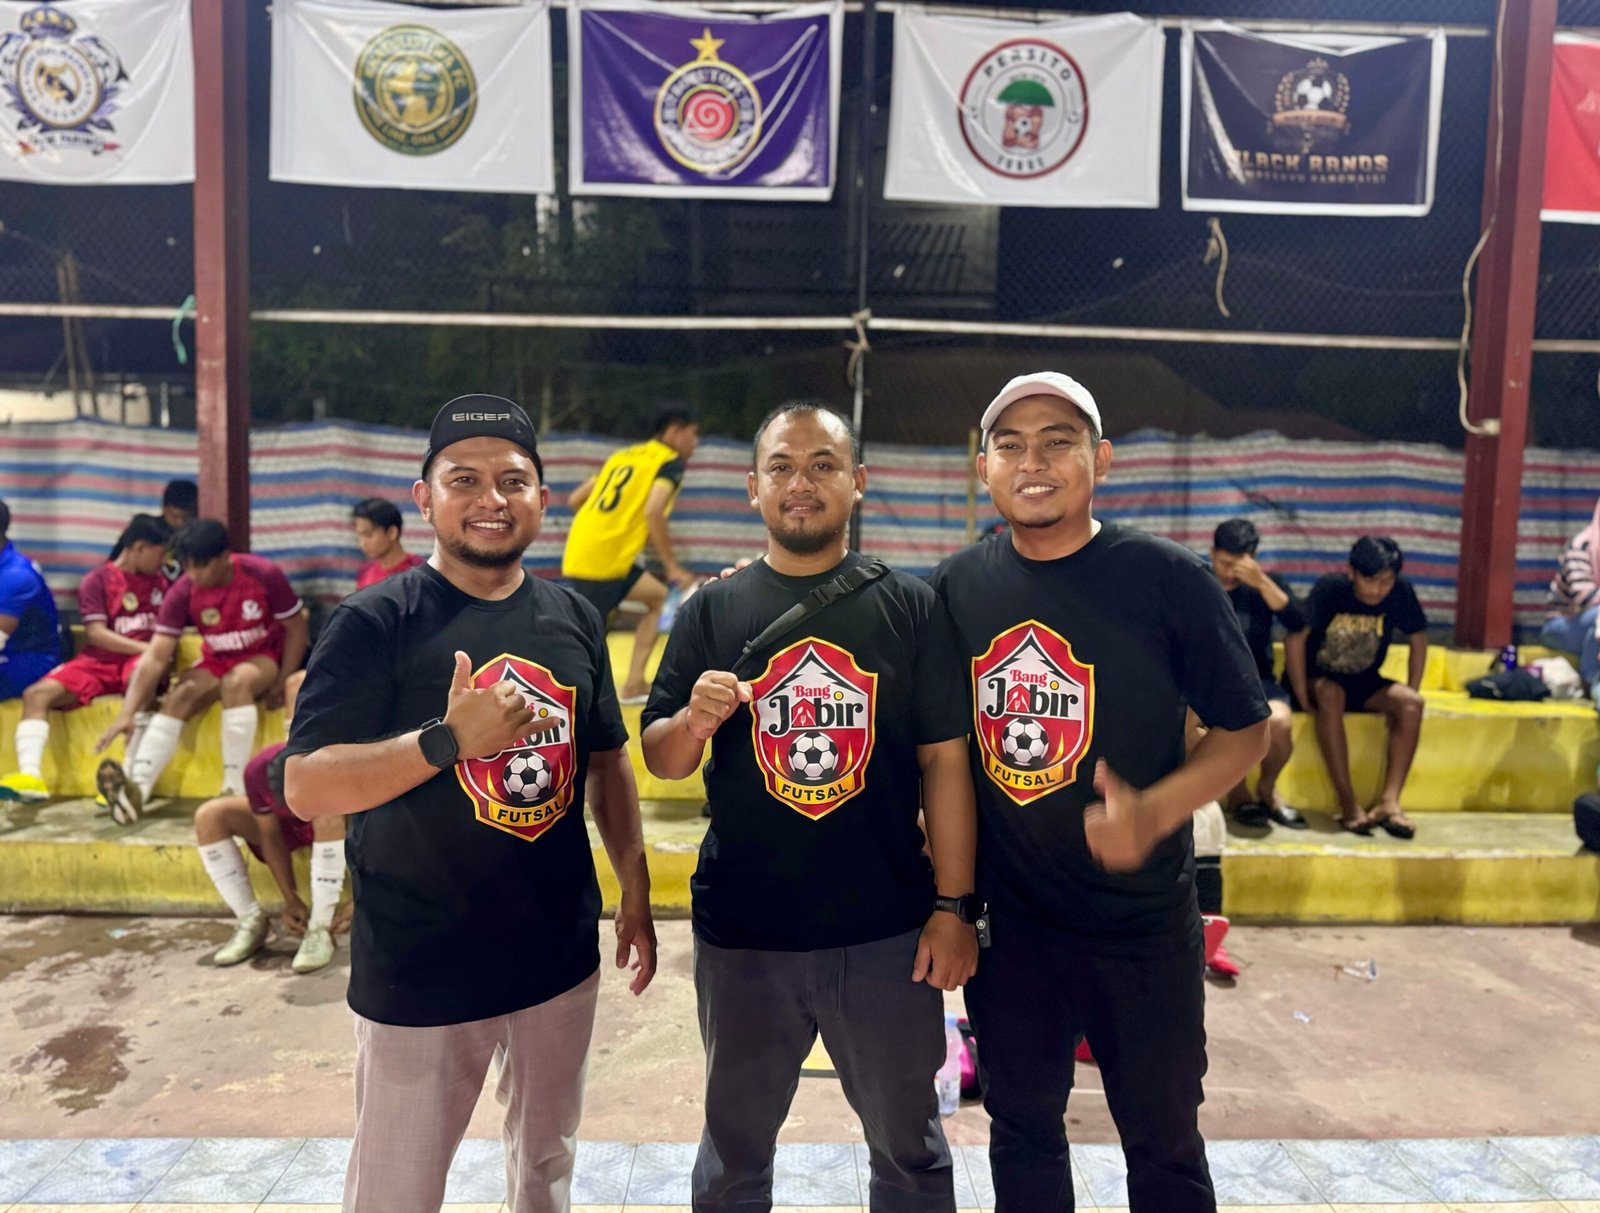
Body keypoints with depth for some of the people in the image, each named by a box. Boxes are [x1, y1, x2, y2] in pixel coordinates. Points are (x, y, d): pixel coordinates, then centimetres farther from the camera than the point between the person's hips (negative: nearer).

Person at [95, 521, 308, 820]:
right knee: (180, 695, -24)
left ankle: (235, 789, -32)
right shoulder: (183, 591, -13)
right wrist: (127, 713, -25)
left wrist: (280, 684, -16)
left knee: (236, 682, -34)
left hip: (264, 657, -4)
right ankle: (137, 787, -33)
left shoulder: (264, 575, -20)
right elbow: (156, 656, -15)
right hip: (215, 661, 4)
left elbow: (296, 629, -9)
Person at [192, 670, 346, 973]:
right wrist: (291, 900, -15)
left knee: (329, 815, -40)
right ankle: (251, 921, -6)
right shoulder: (259, 769, -30)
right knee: (208, 816, -17)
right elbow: (271, 837, -15)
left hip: (333, 827, -4)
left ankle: (320, 928, -26)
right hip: (287, 825, 4)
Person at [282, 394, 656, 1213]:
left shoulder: (575, 620, 2)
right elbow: (306, 790, -18)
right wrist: (448, 739, -31)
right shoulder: (374, 623, -13)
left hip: (560, 958, 5)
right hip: (417, 974, -4)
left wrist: (635, 896, 10)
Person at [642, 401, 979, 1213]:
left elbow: (944, 759, -2)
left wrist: (953, 905, -6)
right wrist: (694, 721, -20)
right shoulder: (712, 611, -1)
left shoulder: (911, 606, -3)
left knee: (908, 1145, 20)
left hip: (888, 932, 0)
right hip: (741, 934, 1)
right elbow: (659, 760, 2)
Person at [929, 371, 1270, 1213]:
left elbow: (1244, 728, -6)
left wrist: (1156, 811, -24)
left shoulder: (1167, 580, -13)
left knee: (1161, 1138, 18)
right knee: (1022, 1127, 22)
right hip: (1005, 920, 3)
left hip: (1142, 923, -2)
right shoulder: (956, 587, -3)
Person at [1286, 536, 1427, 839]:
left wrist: (1410, 694, -4)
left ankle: (1389, 801, -27)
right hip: (1320, 678, -4)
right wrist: (1303, 697, -24)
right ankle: (1348, 805, -35)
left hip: (1364, 683, 4)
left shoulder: (1401, 592, -10)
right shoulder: (1330, 589, -21)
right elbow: (1295, 638, -23)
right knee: (1331, 695, -36)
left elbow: (1418, 640, 3)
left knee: (1410, 703, -24)